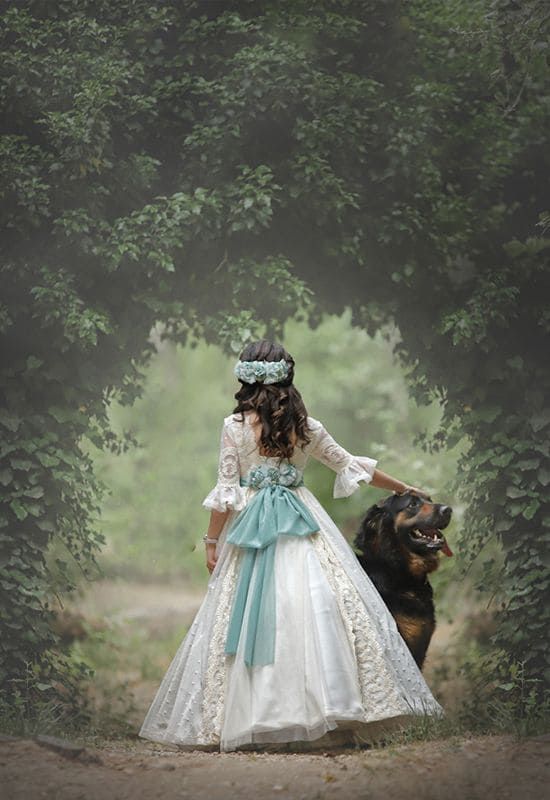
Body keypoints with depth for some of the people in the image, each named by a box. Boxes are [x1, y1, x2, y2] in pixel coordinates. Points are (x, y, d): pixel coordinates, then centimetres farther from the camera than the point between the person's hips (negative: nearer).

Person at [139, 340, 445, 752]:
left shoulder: (235, 426, -3)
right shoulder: (306, 426, 4)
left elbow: (225, 491, -3)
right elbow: (351, 465, 13)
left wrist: (212, 541, 6)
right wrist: (404, 489, 25)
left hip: (251, 527, -1)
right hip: (302, 526, 1)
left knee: (251, 614, 0)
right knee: (316, 609, -1)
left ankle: (246, 718, -1)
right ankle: (328, 703, -9)